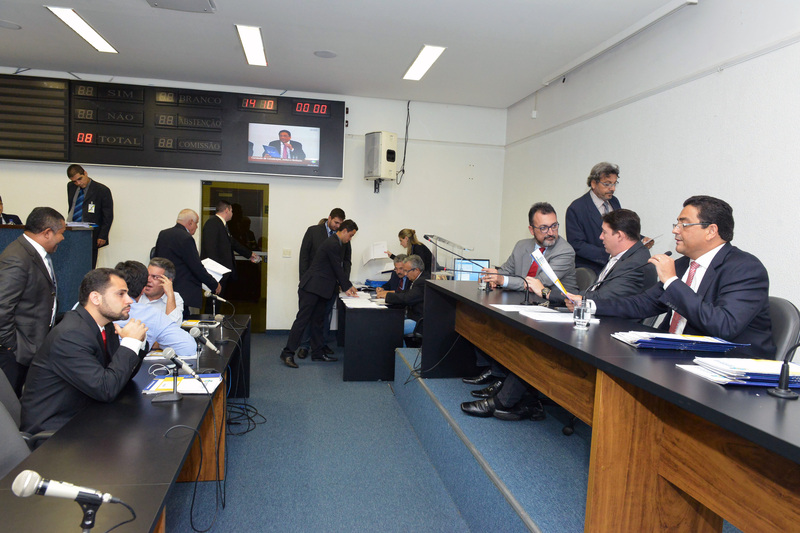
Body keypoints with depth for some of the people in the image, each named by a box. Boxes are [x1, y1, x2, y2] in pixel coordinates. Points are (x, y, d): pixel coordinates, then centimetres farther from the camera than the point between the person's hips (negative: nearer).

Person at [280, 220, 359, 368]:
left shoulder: (336, 243, 16)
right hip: (312, 287, -10)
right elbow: (338, 269, -14)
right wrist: (347, 287, -4)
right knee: (302, 319, -8)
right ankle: (288, 353, -4)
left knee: (317, 321, 13)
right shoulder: (333, 244, -16)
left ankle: (317, 353, 19)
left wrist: (347, 287, 13)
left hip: (320, 289, 10)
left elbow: (337, 269, 18)